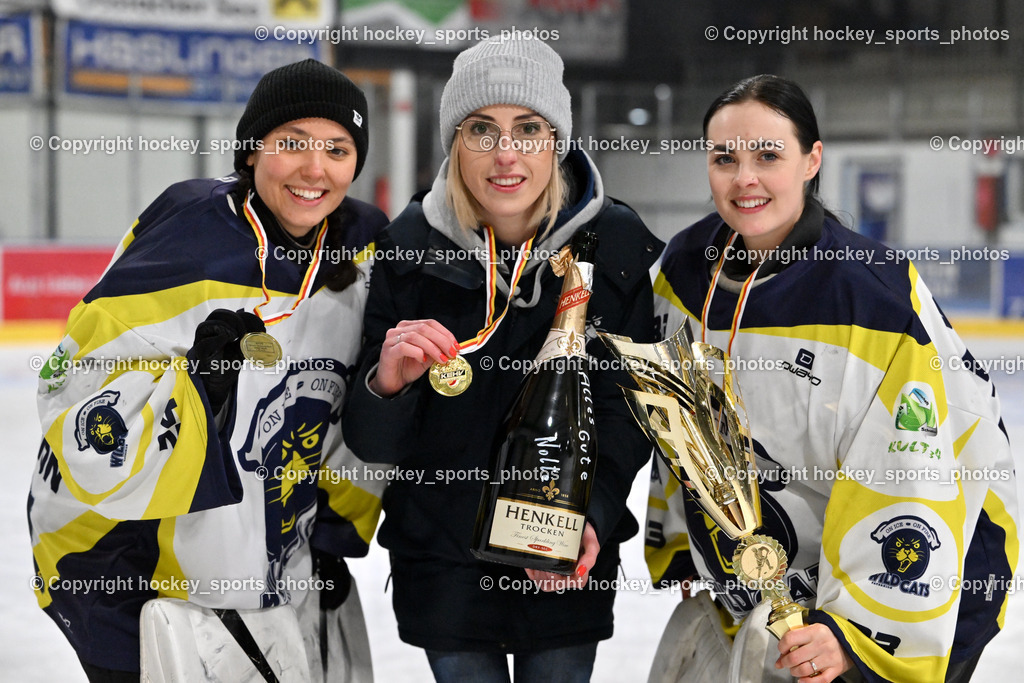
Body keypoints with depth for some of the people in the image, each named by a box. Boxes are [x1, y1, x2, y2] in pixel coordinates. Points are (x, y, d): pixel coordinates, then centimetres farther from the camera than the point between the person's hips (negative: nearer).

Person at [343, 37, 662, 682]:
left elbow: (628, 408, -6)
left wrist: (593, 519, -23)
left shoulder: (618, 244, -9)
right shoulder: (410, 247, -9)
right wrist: (386, 385, -31)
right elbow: (371, 442, -8)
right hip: (441, 559, 0)